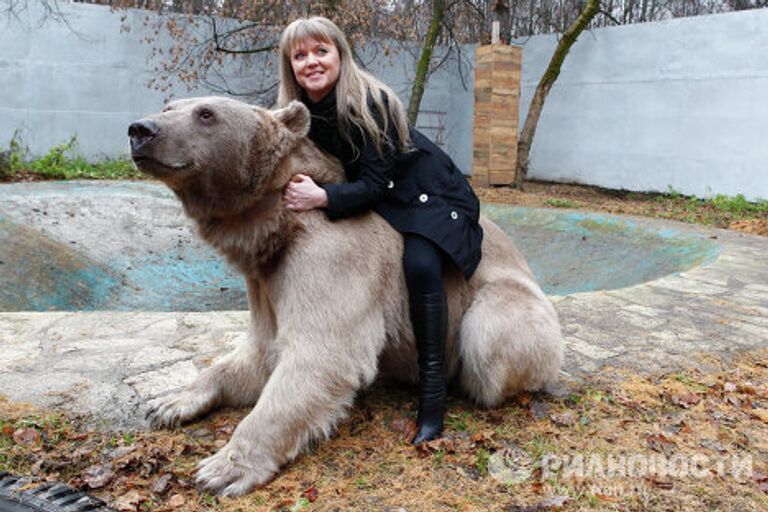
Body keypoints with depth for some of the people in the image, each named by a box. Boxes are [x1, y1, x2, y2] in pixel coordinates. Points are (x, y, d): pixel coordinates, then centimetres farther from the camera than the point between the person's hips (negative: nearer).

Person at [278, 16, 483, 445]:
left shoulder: (367, 101, -25)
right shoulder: (299, 113, -6)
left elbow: (373, 184, -29)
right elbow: (298, 169, 1)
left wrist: (322, 197, -43)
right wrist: (296, 189, -19)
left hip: (430, 195, -7)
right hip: (373, 202, 7)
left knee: (420, 265, -31)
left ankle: (433, 393, -22)